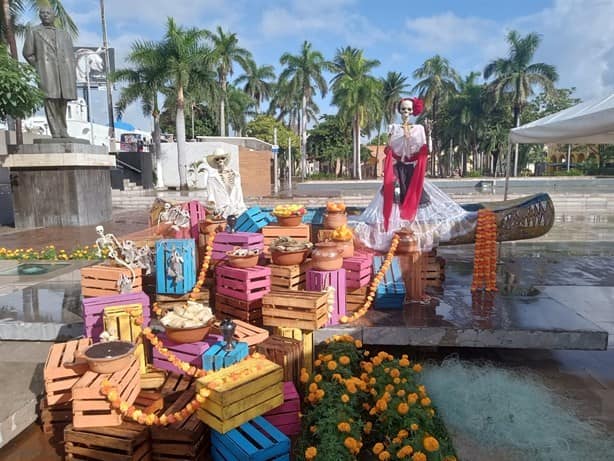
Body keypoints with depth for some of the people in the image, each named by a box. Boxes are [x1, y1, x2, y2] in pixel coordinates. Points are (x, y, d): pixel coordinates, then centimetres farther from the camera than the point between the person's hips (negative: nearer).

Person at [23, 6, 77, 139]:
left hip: (64, 72, 2)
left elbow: (71, 57, 17)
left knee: (62, 103, 0)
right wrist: (39, 68, 5)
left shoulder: (64, 35, 24)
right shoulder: (33, 31, 18)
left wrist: (72, 77, 6)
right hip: (47, 72, -2)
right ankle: (55, 133, -17)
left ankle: (63, 133, 6)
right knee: (50, 101, -12)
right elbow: (28, 53, 13)